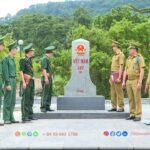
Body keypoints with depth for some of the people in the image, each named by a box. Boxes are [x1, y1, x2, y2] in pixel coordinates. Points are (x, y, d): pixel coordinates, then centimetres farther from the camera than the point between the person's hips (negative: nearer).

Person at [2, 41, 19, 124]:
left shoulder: (13, 59, 16)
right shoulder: (6, 59, -10)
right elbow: (5, 72, -15)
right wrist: (8, 84, -18)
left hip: (14, 80, 8)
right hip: (9, 81, -8)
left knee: (13, 101, 10)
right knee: (7, 101, -4)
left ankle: (11, 117, 16)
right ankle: (6, 119, 2)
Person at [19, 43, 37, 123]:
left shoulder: (30, 60, 16)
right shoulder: (23, 60, -11)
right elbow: (21, 71, -15)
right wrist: (23, 82, -21)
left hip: (31, 81, 9)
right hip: (26, 81, -9)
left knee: (31, 99, 13)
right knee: (25, 99, -6)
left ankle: (30, 115, 22)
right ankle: (24, 117, -2)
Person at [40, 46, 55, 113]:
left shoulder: (47, 59, 18)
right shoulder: (45, 58, -12)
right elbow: (44, 69, -19)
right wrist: (46, 78, -25)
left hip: (49, 78, 10)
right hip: (46, 78, -10)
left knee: (49, 93, 11)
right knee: (45, 93, -8)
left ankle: (47, 107, 16)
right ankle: (43, 107, -4)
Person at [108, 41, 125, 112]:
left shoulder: (121, 55, -12)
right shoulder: (115, 55, 19)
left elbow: (121, 67, -18)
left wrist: (119, 78, -23)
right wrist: (111, 77, 19)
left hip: (118, 75, -9)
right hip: (113, 75, 9)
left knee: (119, 92, -7)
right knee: (113, 91, 7)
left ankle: (121, 107, -1)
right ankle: (114, 107, 11)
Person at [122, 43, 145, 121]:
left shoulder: (140, 58, -10)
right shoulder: (128, 59, 14)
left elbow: (142, 71, -16)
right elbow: (125, 71, 14)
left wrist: (140, 83, -22)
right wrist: (124, 81, 6)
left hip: (136, 81, -7)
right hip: (129, 81, 7)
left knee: (137, 99, -5)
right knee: (131, 99, 8)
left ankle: (138, 116, 2)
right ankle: (132, 115, 15)